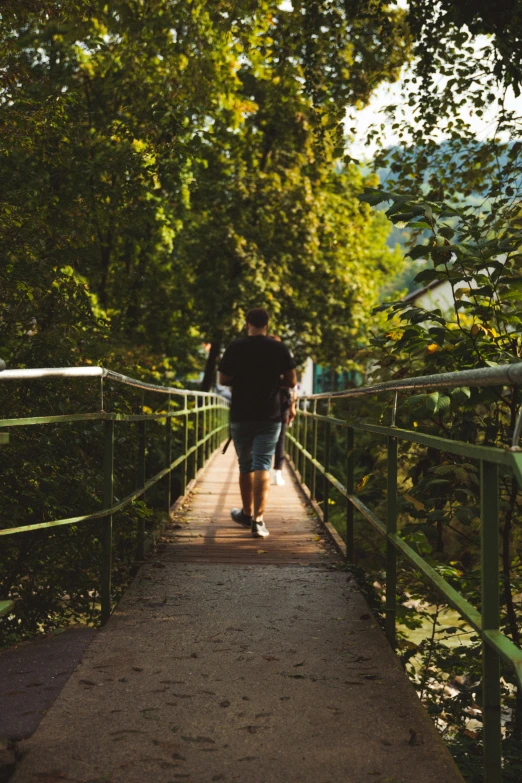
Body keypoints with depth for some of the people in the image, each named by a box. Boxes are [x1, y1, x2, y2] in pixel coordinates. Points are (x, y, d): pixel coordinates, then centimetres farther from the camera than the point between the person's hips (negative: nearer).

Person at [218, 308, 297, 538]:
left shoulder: (235, 348, -3)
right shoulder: (279, 349, -2)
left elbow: (223, 380, 1)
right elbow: (291, 382, 0)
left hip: (240, 416, 1)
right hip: (269, 416, -1)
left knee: (245, 466, 15)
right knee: (263, 467, -4)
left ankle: (247, 514, 29)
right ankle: (258, 520, -15)